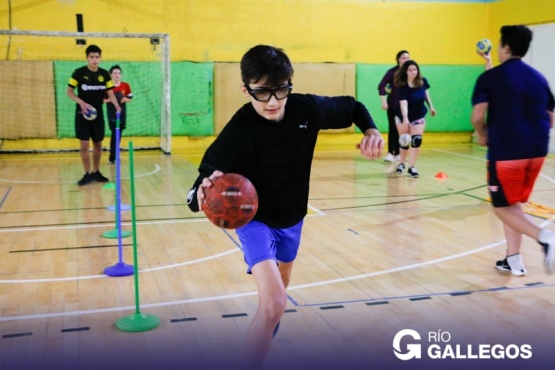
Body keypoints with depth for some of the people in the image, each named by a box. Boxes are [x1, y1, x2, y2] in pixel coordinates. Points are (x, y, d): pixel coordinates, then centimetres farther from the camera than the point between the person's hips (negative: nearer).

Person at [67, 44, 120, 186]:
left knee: (98, 144, 9)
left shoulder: (105, 74, 1)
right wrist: (81, 102, -19)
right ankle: (88, 174, 6)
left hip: (98, 113, 3)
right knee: (84, 145, -4)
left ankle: (96, 172, 23)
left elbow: (110, 93, 3)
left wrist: (116, 105, -17)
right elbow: (69, 92, -2)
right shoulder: (79, 73, -7)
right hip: (83, 113, -3)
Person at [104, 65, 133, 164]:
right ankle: (112, 157, -4)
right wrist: (109, 100, -21)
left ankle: (114, 155, 26)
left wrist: (125, 99, -12)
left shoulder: (126, 86, 3)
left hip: (122, 113, 4)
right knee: (115, 133, -10)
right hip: (112, 114, -4)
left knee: (119, 134, 11)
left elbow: (130, 98, 9)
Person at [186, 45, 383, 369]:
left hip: (293, 216, 5)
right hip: (255, 219, -5)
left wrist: (372, 131, -21)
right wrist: (202, 194, -62)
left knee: (281, 284, 30)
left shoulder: (307, 109, -20)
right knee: (275, 303, -25)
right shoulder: (240, 130, -32)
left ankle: (268, 328, 63)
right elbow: (204, 186, -38)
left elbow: (353, 107, -1)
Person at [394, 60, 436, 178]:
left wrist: (431, 106, 13)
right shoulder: (402, 86, -26)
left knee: (417, 140, -11)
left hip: (419, 116, 2)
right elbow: (403, 103, -38)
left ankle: (411, 167, -4)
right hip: (403, 117, -2)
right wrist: (405, 118, -50)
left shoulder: (423, 81, -14)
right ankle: (402, 164, 31)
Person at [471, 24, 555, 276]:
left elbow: (477, 117, -12)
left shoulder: (489, 78, -3)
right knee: (514, 203, 20)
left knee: (502, 207, 7)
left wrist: (482, 136, 8)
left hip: (505, 151, -6)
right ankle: (514, 260, 20)